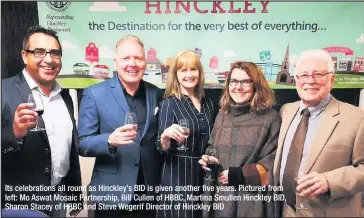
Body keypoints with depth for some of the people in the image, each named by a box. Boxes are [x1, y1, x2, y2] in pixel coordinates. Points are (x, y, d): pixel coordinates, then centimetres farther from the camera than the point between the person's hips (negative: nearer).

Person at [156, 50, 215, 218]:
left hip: (203, 172, 5)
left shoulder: (207, 103, 6)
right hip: (178, 173, -5)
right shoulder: (169, 103, -10)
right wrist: (165, 136, -33)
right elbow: (163, 149, -13)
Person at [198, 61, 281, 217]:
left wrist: (239, 174, -15)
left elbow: (274, 161, -11)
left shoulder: (270, 118, -7)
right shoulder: (222, 115, 8)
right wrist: (209, 159, -3)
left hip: (253, 199, -4)